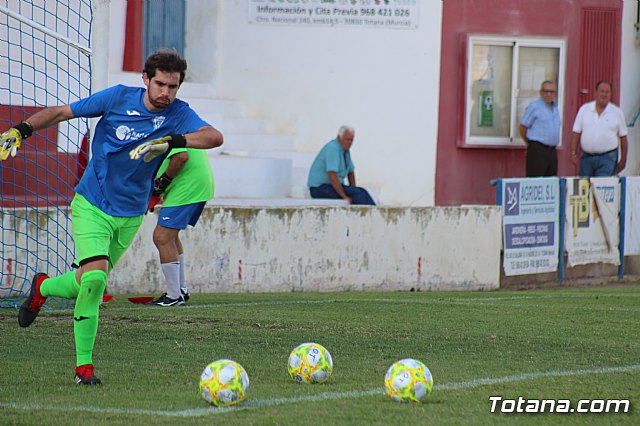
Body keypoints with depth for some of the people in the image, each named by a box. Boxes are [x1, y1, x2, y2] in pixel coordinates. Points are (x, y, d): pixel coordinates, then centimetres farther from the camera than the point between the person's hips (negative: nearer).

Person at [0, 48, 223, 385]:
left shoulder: (178, 114, -8)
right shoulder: (119, 98, -10)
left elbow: (214, 137, -25)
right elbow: (61, 112, -3)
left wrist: (170, 141, -36)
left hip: (130, 214, 3)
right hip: (91, 205, -3)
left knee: (89, 284, 11)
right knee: (95, 277, -20)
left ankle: (43, 287, 44)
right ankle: (84, 365, -7)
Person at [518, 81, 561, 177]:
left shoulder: (555, 107, 16)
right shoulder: (534, 106, -4)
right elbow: (522, 128, -2)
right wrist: (529, 143, 9)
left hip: (552, 151, 7)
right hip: (537, 150, -7)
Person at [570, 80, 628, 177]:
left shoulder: (617, 112, 3)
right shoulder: (584, 109, 6)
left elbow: (623, 138, 6)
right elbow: (576, 133, 6)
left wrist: (623, 160, 5)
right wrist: (573, 154, 0)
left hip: (607, 158, -2)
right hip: (587, 157, 2)